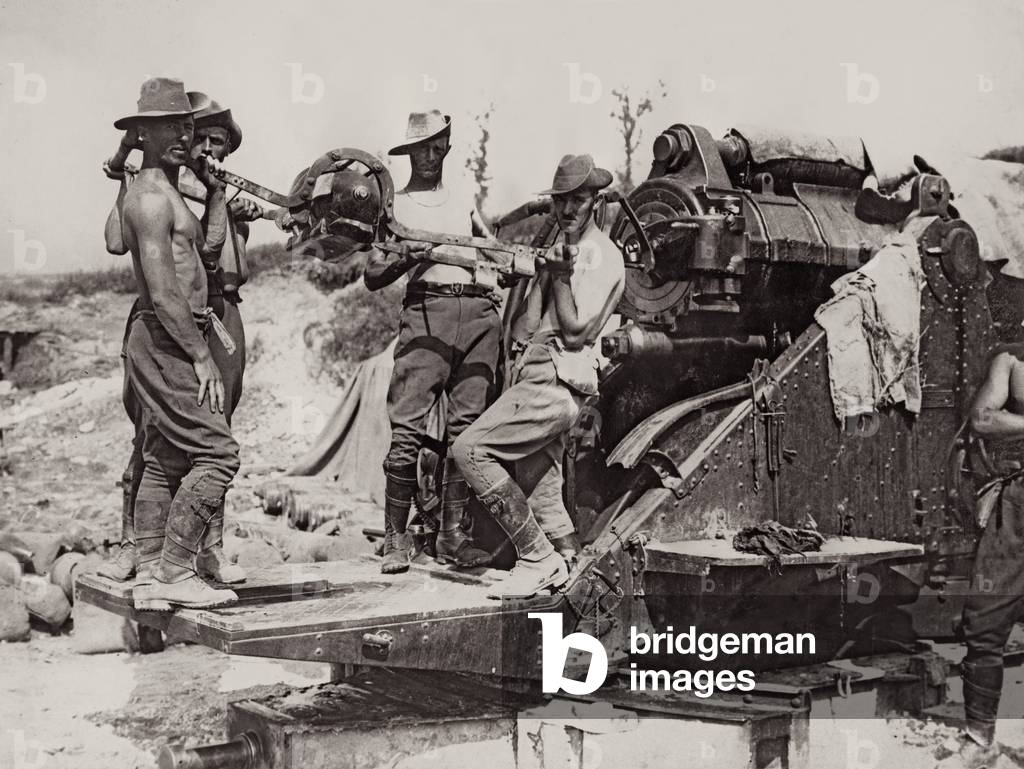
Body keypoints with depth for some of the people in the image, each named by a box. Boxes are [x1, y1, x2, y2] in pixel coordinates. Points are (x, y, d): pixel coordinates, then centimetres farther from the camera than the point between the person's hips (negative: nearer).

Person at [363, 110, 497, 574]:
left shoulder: (465, 204, 25)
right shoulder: (393, 205, 14)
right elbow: (372, 277, 5)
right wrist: (405, 259, -12)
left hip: (479, 313, 3)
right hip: (427, 311, -3)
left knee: (465, 428, 0)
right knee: (408, 429, -11)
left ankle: (451, 535, 5)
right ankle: (396, 538, -4)